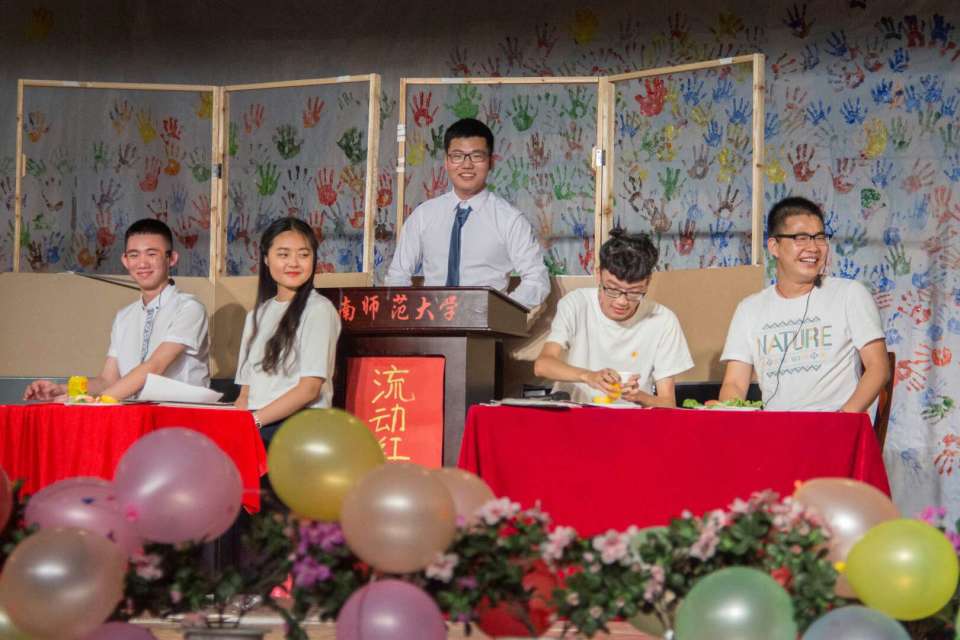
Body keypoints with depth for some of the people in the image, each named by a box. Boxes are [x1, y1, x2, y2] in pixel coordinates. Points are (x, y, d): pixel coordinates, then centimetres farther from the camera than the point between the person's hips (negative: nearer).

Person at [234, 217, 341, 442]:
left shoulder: (318, 310, 0)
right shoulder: (257, 315, 20)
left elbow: (309, 388, -8)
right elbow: (246, 391, 17)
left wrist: (254, 421, -14)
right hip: (254, 427, 6)